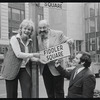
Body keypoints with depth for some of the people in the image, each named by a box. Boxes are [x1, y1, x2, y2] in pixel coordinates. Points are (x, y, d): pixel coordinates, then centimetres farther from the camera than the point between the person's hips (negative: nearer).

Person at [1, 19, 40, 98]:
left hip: (25, 69, 4)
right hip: (12, 70, -4)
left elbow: (29, 57, 12)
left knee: (27, 93, -7)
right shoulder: (14, 39, -7)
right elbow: (18, 54, -18)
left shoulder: (30, 42, 9)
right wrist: (33, 54, -20)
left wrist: (38, 59, -7)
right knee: (12, 94, 5)